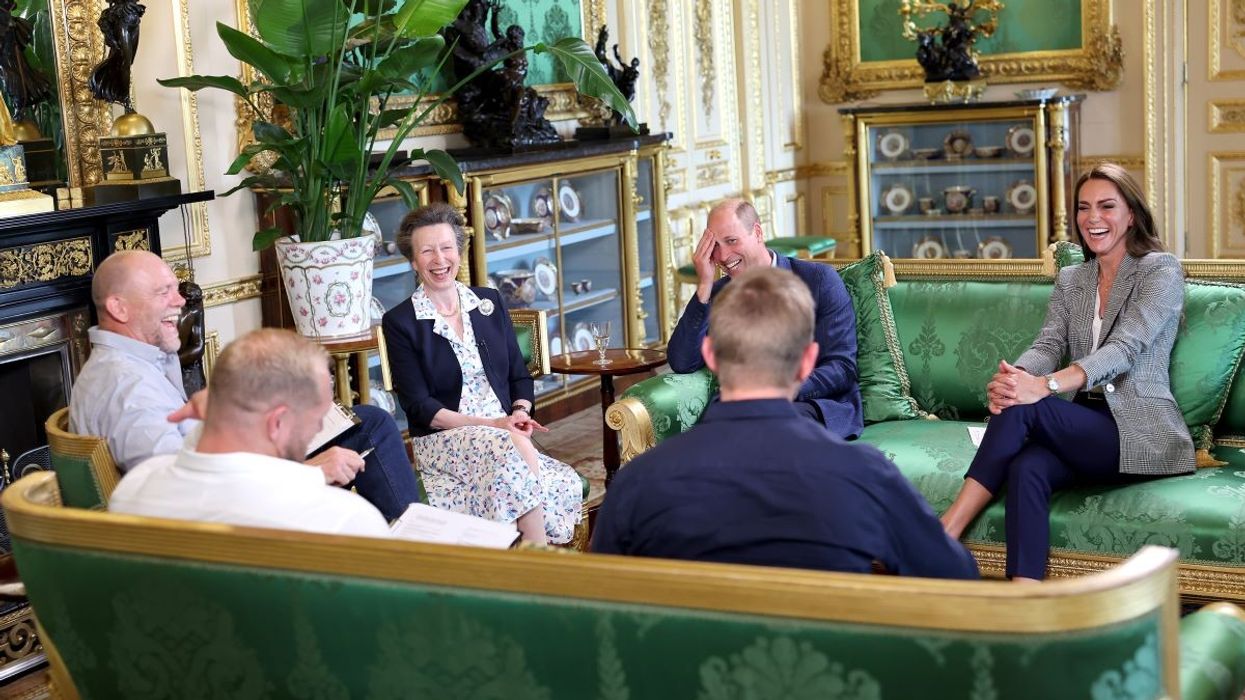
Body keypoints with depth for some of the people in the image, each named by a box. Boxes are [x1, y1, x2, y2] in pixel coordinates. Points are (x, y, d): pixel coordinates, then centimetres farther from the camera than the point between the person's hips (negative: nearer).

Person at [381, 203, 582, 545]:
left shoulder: (489, 302, 15)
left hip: (505, 432, 3)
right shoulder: (400, 322, 2)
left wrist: (520, 413, -7)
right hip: (443, 439, -3)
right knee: (512, 449, -37)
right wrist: (491, 424, -16)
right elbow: (418, 406, -5)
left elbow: (520, 376, 16)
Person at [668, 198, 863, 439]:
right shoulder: (717, 293, 12)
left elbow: (842, 369, -4)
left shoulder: (820, 279, 2)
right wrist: (704, 286, -6)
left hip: (816, 404, -2)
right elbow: (681, 363, -1)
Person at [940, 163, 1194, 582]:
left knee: (1022, 408, -30)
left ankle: (943, 534, -31)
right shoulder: (1070, 280, 16)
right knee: (1027, 468, -32)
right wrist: (1015, 377, -27)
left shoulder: (1161, 270, -2)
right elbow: (1048, 345, 1)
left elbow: (1126, 347, -18)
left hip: (1141, 435, -4)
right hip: (1085, 428, 4)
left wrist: (1045, 385, -35)